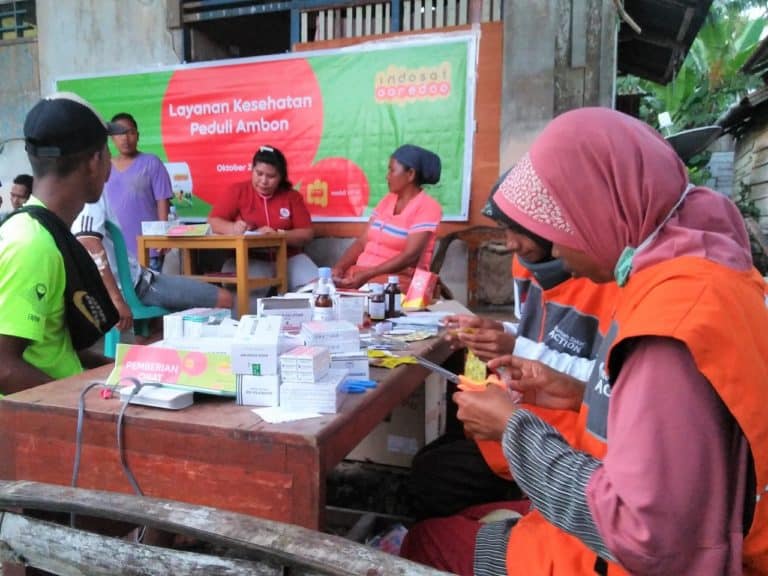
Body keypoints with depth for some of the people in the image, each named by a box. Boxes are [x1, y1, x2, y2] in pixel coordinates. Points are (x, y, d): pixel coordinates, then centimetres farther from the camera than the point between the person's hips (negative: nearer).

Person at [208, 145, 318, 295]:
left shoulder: (292, 196, 9)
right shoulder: (237, 191, 6)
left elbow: (307, 234, 4)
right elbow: (213, 221, 2)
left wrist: (278, 235, -14)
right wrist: (233, 228, -20)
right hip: (248, 259, -2)